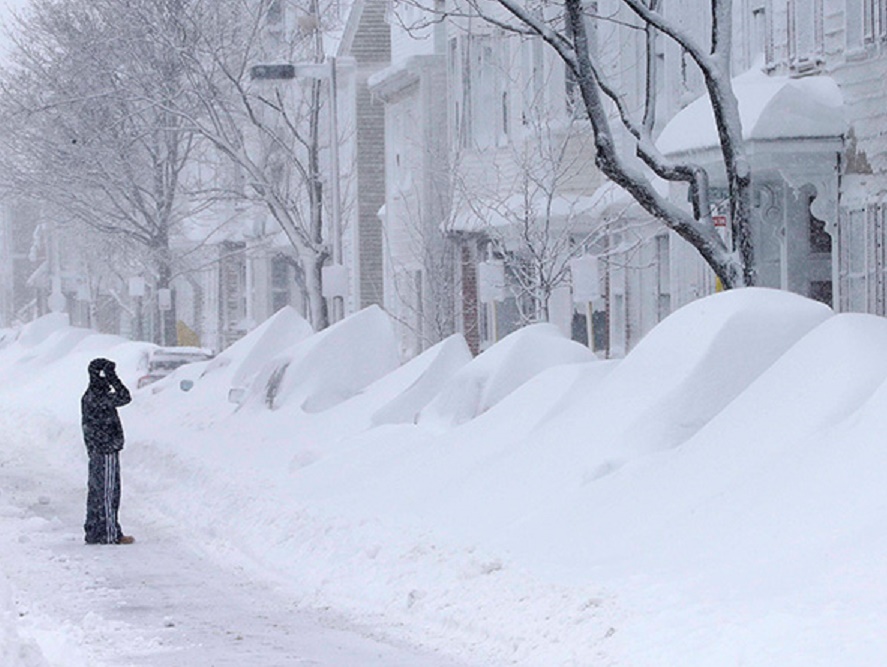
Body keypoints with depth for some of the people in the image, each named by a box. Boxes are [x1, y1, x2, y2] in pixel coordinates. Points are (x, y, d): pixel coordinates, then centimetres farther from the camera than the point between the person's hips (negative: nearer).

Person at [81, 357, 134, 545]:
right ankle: (110, 534, -1)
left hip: (96, 452, 10)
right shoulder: (98, 398, -19)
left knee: (96, 492, 14)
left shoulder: (89, 397, 12)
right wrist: (112, 378, -18)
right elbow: (124, 397, -21)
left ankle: (93, 532, 20)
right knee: (108, 493, -4)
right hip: (106, 452, -10)